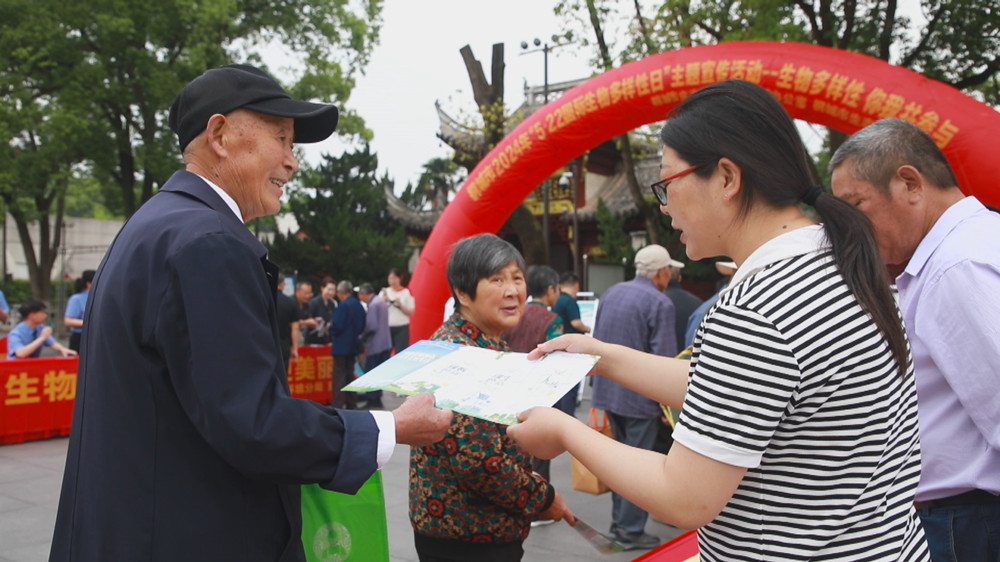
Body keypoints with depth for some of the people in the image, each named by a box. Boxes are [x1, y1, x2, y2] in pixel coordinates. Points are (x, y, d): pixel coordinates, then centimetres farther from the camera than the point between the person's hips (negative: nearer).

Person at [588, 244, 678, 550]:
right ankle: (631, 530, 9)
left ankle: (619, 521, 28)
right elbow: (664, 360, -18)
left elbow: (597, 340, 13)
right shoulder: (660, 303, -16)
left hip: (608, 390, 7)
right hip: (640, 396, -7)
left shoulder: (611, 292, 7)